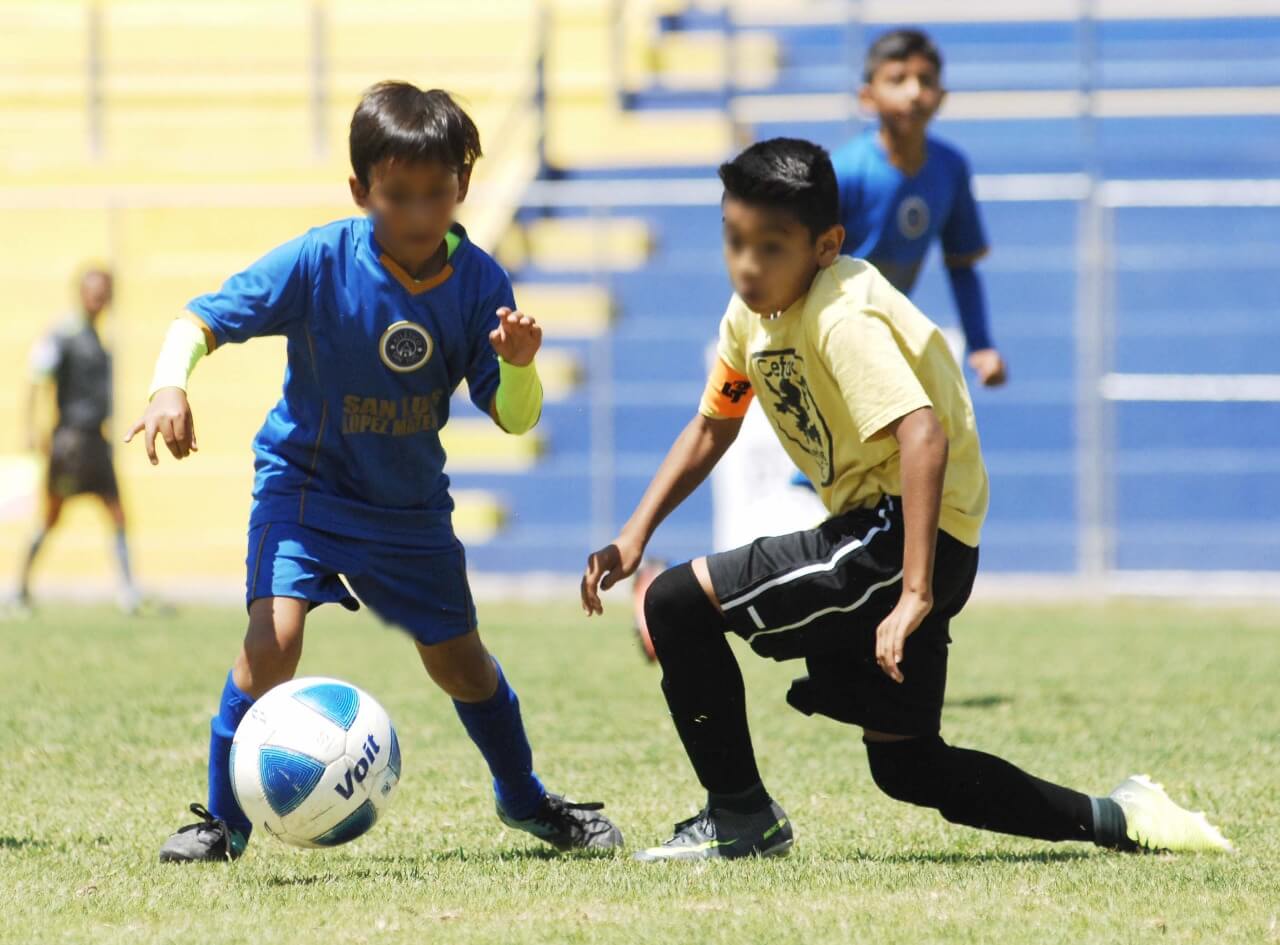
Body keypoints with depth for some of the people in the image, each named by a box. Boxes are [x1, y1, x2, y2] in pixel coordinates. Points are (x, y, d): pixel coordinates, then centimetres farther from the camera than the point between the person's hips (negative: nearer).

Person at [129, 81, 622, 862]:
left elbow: (513, 419, -12)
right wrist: (170, 386, -39)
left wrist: (518, 366, -34)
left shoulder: (479, 282, -15)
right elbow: (205, 319, -20)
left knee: (457, 658, 12)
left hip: (409, 500, 3)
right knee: (274, 636, -22)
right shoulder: (320, 262, -22)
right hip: (305, 483, -3)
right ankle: (224, 821, -7)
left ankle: (525, 799, 39)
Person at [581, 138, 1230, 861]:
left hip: (915, 533, -10)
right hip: (873, 531, 10)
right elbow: (712, 429, 19)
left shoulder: (842, 318, -22)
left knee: (679, 603, -14)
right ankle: (1117, 820, 18)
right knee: (904, 766, 13)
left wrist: (914, 596, -38)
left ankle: (741, 818, 0)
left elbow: (924, 439, -33)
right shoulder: (751, 313, 5)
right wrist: (634, 536, 8)